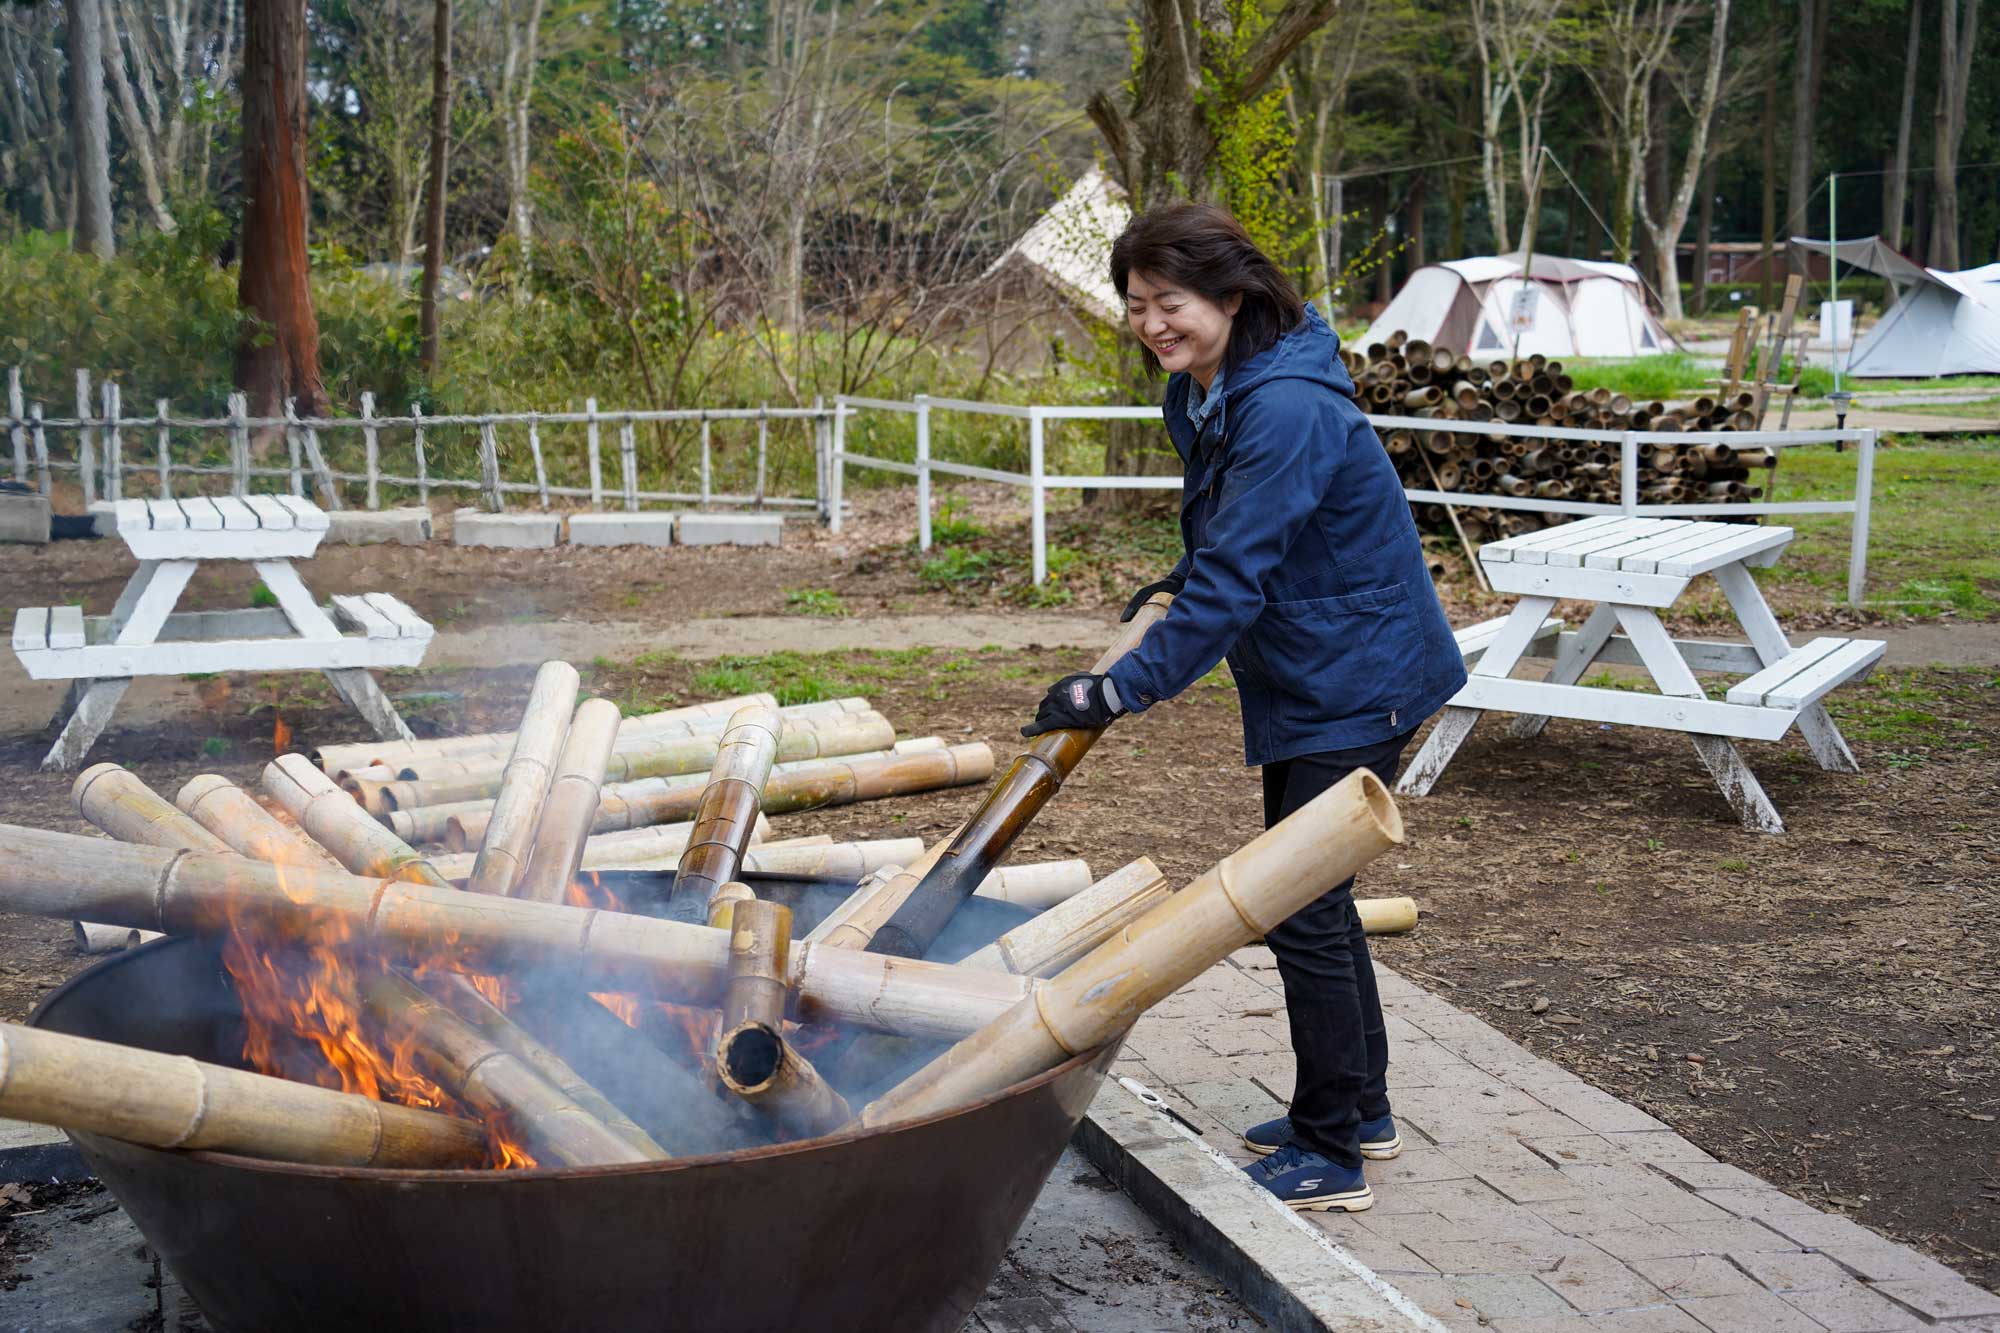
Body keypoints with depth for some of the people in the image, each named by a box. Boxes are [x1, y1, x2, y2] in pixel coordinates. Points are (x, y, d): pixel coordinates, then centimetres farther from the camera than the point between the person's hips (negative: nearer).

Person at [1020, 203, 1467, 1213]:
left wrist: (1121, 690, -29)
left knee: (1301, 907, -6)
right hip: (1305, 679, 10)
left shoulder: (1286, 409, -27)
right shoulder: (1204, 394, 5)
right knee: (1307, 893, 18)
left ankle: (1332, 1155, 8)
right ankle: (1360, 1111, 33)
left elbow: (1233, 583, -30)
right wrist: (1184, 576, 9)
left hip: (1354, 683, -10)